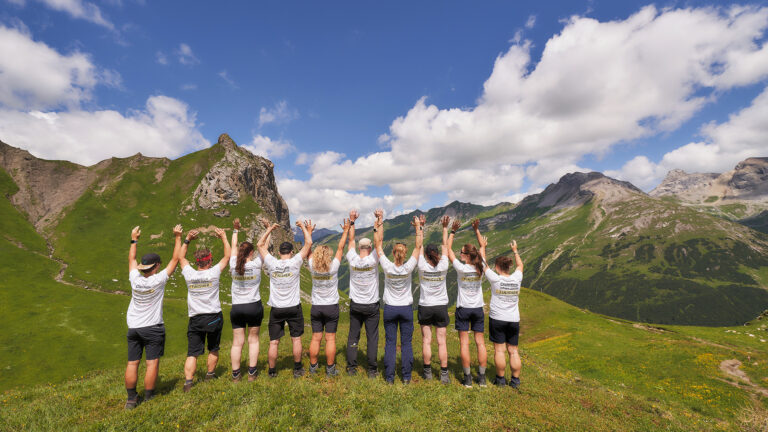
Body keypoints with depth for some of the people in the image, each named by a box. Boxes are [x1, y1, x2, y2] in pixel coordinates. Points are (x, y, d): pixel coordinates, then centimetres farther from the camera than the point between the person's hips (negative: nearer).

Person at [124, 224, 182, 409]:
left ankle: (131, 399, 17)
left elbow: (131, 259, 13)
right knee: (152, 363, 3)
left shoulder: (135, 279, -5)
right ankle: (148, 398, 9)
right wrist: (178, 237, -2)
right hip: (153, 327, -5)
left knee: (132, 363, 10)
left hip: (133, 327, 5)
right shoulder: (159, 279, -15)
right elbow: (175, 259, -8)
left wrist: (134, 240, 24)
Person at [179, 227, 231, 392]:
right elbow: (228, 256, 0)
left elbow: (180, 257, 14)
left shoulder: (189, 274, -5)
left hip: (195, 319, 2)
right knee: (213, 349, 17)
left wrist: (187, 239, 13)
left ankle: (188, 381, -2)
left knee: (192, 352, 6)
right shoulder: (213, 273, -12)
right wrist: (223, 237, 7)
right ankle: (210, 374, 31)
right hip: (214, 317, -1)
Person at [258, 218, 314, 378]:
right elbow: (308, 243, -6)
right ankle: (297, 369, 20)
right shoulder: (295, 263, -12)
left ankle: (272, 371, 21)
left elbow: (260, 245, 7)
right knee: (296, 339, 11)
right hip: (293, 307, -1)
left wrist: (270, 229, 13)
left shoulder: (272, 264, -7)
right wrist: (304, 227, 5)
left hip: (276, 309, 1)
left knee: (273, 342, 10)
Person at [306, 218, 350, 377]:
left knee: (315, 338, 10)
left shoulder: (313, 268, -8)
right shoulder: (333, 268, -14)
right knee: (330, 338, 4)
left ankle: (313, 367, 20)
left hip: (316, 308, 3)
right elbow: (340, 248, -6)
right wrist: (345, 231, 2)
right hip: (331, 307, -2)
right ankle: (330, 369, 12)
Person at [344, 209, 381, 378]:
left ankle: (351, 367, 18)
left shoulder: (353, 260, -9)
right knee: (372, 337, 7)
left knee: (353, 336, 12)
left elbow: (351, 240, 1)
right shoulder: (373, 261, -15)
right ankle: (372, 369, 13)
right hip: (372, 306, -2)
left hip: (355, 305, 2)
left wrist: (352, 221, 4)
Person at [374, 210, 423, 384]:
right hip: (406, 309, 0)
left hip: (390, 309, 0)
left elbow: (378, 244, -10)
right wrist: (418, 227, -2)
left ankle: (389, 377, 15)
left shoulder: (387, 267, -15)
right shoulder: (408, 268, -15)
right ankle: (406, 377, 17)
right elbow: (418, 246, -7)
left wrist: (379, 223, -8)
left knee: (390, 343, 8)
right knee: (406, 343, 10)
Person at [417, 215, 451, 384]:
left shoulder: (422, 267, -12)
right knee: (442, 341, 6)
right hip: (441, 307, 1)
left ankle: (428, 372, 17)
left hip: (425, 307, -1)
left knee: (426, 341, 7)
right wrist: (445, 227, 5)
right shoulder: (443, 267, -11)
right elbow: (445, 246, -1)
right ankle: (444, 374, 11)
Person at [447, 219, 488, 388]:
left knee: (464, 343, 3)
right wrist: (476, 230, 9)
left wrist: (453, 231, -2)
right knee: (480, 343, 10)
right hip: (478, 309, 4)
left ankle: (467, 378, 9)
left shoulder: (461, 268, -15)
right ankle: (482, 377, 17)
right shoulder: (481, 268, -6)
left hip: (463, 309, -3)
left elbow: (448, 249, -6)